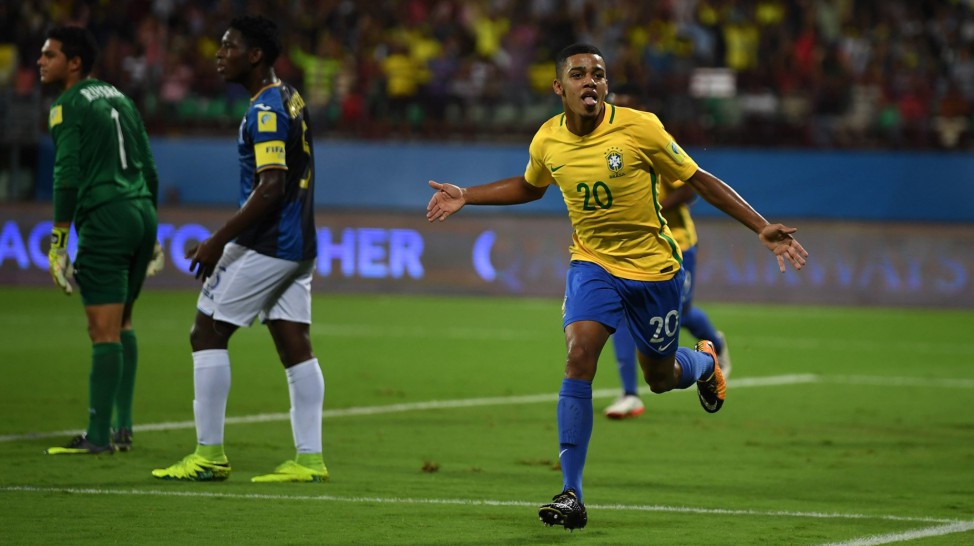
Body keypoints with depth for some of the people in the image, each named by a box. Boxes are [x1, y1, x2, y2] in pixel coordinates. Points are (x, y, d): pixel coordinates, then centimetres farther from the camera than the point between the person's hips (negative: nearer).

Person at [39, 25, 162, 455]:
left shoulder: (68, 106, -5)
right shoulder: (118, 98, 18)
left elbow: (67, 177, -13)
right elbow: (149, 169, 19)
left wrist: (58, 243, -12)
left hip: (105, 220, -8)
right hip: (143, 211, 8)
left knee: (104, 331, -7)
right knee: (121, 323, 18)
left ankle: (98, 437, -7)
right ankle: (123, 428, 18)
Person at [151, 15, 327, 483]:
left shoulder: (266, 111, -16)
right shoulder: (290, 101, 14)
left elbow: (270, 188, -23)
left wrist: (217, 242, -20)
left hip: (264, 247, -9)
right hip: (297, 246, 9)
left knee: (207, 333, -3)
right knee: (294, 344, 6)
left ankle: (209, 455, -2)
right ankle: (309, 458, 3)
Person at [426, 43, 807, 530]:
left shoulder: (639, 128, -20)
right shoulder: (547, 141, -8)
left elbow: (699, 180, -10)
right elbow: (529, 186, 17)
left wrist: (762, 228, -14)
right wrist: (466, 197, 7)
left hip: (654, 269, -2)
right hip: (592, 264, 2)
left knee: (661, 379, 12)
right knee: (578, 357, -21)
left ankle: (703, 361, 52)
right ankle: (571, 495, -20)